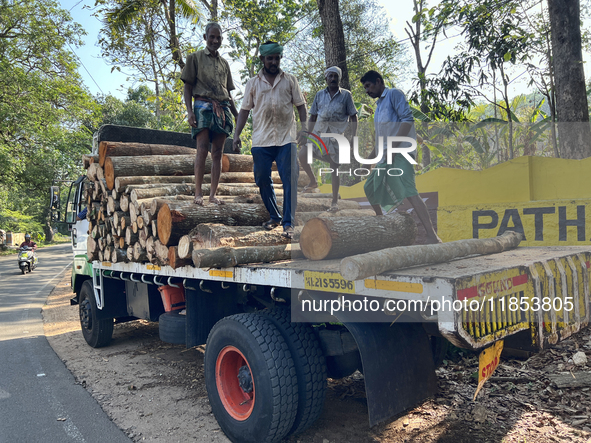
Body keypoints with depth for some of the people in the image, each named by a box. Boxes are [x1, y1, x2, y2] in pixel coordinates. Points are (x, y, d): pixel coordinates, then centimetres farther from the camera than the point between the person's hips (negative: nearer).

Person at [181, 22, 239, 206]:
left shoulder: (224, 63, 23)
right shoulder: (195, 58, 10)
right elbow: (188, 87, 4)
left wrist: (237, 115, 16)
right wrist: (189, 111, -10)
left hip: (222, 109, 4)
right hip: (203, 106, -4)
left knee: (217, 153, -1)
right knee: (202, 150, -14)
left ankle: (213, 194, -1)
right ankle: (198, 193, -13)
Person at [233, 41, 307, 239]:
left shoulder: (290, 80, 11)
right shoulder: (253, 83, 13)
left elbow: (301, 106, 10)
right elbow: (244, 110, 12)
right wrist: (237, 134, 2)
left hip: (286, 139, -1)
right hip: (261, 140, 2)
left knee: (290, 180, -9)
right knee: (262, 180, 4)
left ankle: (288, 223, -5)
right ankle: (275, 217, 22)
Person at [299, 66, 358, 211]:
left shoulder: (346, 95, 2)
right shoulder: (320, 95, 9)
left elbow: (353, 117, 1)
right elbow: (312, 117, 12)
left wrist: (354, 135, -10)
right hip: (319, 133, 3)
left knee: (335, 167, -2)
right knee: (302, 155, -15)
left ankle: (335, 202, 4)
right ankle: (313, 181, 10)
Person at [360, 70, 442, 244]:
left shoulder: (394, 94, -1)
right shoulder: (379, 104, 24)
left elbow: (408, 119, -15)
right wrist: (379, 157, 23)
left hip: (399, 153, -10)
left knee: (408, 191, -24)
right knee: (370, 188, 17)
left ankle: (432, 236, -30)